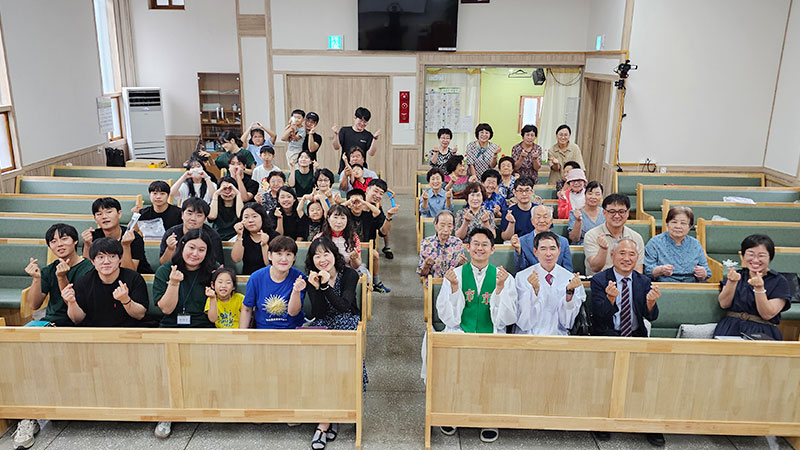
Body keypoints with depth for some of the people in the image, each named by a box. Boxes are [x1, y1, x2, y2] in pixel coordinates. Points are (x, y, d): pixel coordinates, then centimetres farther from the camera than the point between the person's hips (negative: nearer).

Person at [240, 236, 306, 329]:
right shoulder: (256, 278, -4)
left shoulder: (299, 277, -7)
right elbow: (246, 309, 7)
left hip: (293, 329, -3)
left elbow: (293, 312, -8)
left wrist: (296, 291, -25)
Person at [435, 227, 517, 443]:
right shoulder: (454, 274, 9)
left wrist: (500, 287, -10)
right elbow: (447, 316, 3)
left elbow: (507, 318, 1)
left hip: (491, 335, 0)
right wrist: (454, 287, -10)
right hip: (459, 333, 0)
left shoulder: (504, 277, 10)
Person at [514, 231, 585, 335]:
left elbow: (567, 323, -1)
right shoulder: (522, 277, -2)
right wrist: (535, 289, -19)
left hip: (558, 335, 2)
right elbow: (525, 324, -7)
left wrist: (569, 291, -14)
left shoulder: (571, 279, 2)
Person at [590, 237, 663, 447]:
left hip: (636, 336, 3)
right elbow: (600, 316, -12)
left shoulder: (644, 282, 10)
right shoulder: (599, 280, -1)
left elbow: (651, 317, 0)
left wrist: (651, 302, -23)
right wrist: (611, 298, -33)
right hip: (607, 335, -3)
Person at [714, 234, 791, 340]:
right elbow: (724, 304, 0)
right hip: (731, 327, 2)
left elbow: (767, 315, -8)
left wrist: (759, 288, -21)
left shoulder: (779, 282, 3)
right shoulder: (737, 275, 12)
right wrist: (732, 282, -16)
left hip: (762, 331, -2)